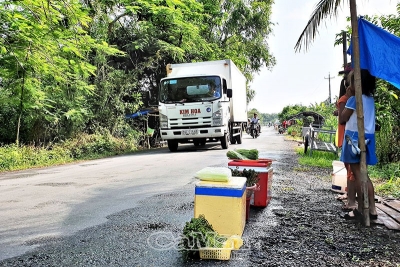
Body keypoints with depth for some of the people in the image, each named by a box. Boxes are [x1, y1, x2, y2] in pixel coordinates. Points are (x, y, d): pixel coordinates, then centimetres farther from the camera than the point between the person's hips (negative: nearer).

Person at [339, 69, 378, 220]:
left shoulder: (354, 100, -11)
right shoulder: (370, 99, 12)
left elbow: (341, 120, -7)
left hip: (354, 137, -8)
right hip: (367, 137, 8)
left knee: (357, 174, -2)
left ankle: (360, 209, 5)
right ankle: (372, 209, 12)